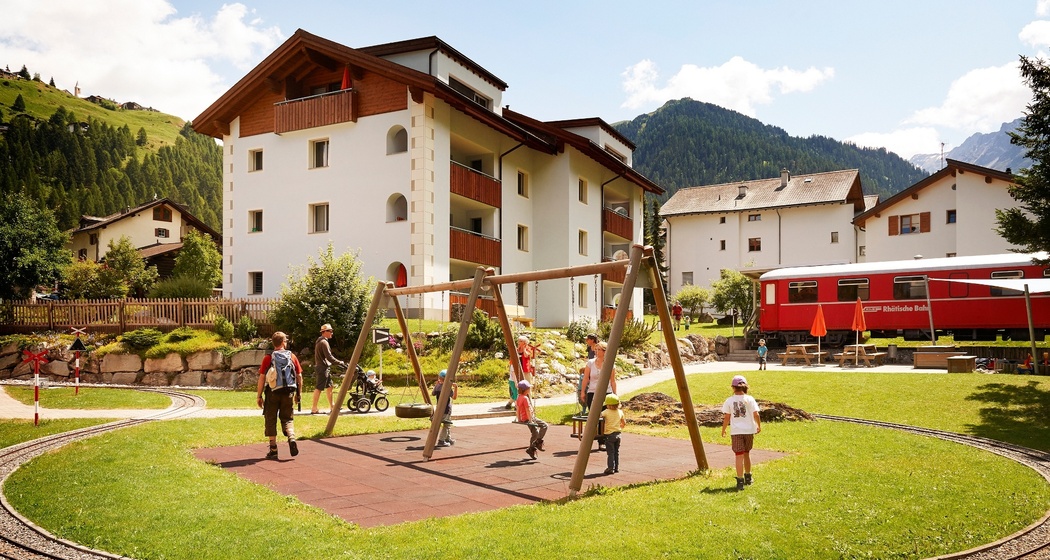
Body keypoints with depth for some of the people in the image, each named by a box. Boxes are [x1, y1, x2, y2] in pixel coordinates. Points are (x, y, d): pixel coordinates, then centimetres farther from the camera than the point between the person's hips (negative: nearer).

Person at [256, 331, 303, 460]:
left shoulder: (268, 358, -5)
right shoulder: (292, 356, 2)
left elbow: (262, 378, -5)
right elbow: (299, 376, 4)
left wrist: (259, 395, 2)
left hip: (272, 393, -2)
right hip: (288, 392, 2)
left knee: (270, 420, 10)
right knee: (287, 419, 14)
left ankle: (273, 450, 11)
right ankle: (292, 439, -12)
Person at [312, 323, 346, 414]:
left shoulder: (320, 341, 16)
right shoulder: (323, 342, -16)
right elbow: (329, 357, -21)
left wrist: (338, 362, 17)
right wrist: (340, 362, -13)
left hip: (325, 368, 11)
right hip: (322, 368, -11)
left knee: (329, 386, 15)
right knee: (318, 388, -8)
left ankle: (331, 406, 23)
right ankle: (314, 409, -6)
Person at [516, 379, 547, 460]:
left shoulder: (519, 397, 10)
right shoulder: (525, 398, -18)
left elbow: (518, 409, 15)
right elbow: (528, 410, -20)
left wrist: (519, 419, 21)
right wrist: (530, 420, -19)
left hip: (523, 419, 10)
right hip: (528, 418, -10)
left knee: (535, 433, 15)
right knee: (544, 425, -11)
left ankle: (531, 448, 21)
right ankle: (538, 442, -5)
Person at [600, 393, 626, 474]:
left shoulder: (606, 412, -11)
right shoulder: (620, 412, 3)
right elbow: (624, 423, 11)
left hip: (609, 434, -5)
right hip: (618, 434, 5)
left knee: (610, 452, -2)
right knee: (616, 452, 14)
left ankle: (611, 468, -5)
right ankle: (616, 467, 18)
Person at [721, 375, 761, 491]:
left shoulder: (729, 401, -3)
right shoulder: (749, 399, -2)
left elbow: (726, 418, -2)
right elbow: (756, 414, -5)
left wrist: (723, 430, 10)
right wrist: (759, 426, 12)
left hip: (736, 431, -2)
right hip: (749, 430, 2)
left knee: (739, 456, -2)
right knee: (746, 454, 20)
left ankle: (740, 481, -8)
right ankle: (748, 477, 33)